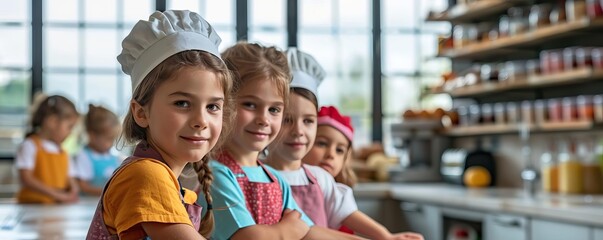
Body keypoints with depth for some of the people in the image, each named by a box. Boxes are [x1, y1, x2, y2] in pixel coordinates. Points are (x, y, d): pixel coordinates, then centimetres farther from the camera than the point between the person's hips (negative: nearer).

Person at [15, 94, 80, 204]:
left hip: (58, 207, 6)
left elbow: (70, 180, 21)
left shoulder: (63, 153, 21)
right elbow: (26, 179, -11)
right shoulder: (30, 146, -1)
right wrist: (56, 195, -15)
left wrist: (72, 193, -4)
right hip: (33, 204, -6)